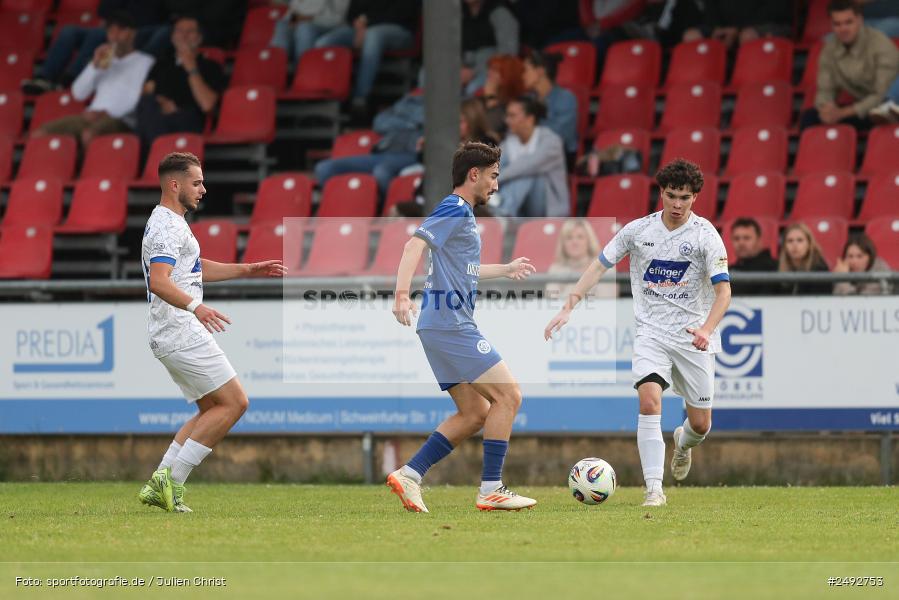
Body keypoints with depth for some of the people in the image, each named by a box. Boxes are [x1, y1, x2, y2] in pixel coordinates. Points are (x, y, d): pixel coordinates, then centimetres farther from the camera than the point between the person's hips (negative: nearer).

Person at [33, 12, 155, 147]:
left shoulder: (144, 62, 8)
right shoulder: (105, 62, 26)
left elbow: (138, 97, -7)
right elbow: (78, 93, 16)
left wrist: (107, 113, -19)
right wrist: (94, 66, 3)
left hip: (120, 121, -6)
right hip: (93, 117, 6)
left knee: (89, 133, -41)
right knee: (40, 133, -15)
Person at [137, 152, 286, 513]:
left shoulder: (171, 223, 19)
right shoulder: (166, 227, -15)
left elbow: (197, 269, 34)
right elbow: (160, 282, -30)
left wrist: (248, 270, 29)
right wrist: (195, 306, -44)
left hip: (177, 336, 11)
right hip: (182, 335, -11)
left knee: (211, 411, 14)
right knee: (234, 403, -9)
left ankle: (159, 487, 7)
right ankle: (172, 477, -11)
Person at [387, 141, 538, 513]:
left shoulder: (460, 213, 21)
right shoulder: (455, 210, -9)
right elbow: (415, 245, -25)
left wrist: (506, 270, 49)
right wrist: (403, 294, -38)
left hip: (444, 328, 10)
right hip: (451, 325, -10)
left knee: (475, 414, 10)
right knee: (508, 395, -8)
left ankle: (408, 475, 4)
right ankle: (491, 490, -8)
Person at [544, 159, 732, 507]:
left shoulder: (705, 235, -9)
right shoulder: (637, 230, -1)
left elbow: (723, 289, -11)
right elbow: (600, 265, 6)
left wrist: (707, 329, -28)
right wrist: (568, 308, -3)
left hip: (693, 337, 0)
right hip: (650, 332, 0)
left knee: (701, 424, 5)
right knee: (649, 400, -24)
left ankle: (683, 443, 44)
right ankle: (653, 488, -22)